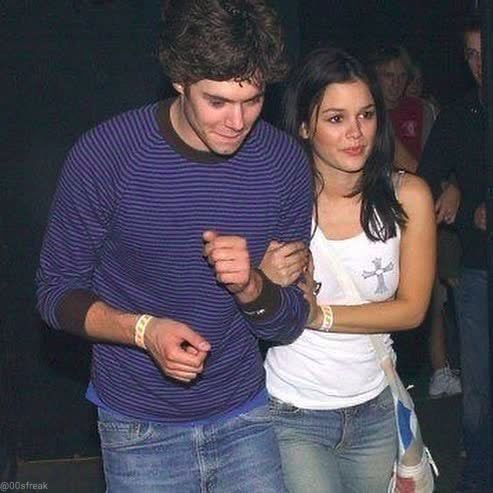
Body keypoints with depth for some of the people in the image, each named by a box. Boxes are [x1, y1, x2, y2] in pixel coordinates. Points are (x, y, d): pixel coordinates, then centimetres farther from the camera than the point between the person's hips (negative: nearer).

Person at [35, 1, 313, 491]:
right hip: (138, 428, -2)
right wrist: (145, 330, -24)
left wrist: (250, 286, -23)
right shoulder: (104, 154, -16)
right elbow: (56, 291, -6)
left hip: (244, 415, 2)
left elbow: (288, 323, -1)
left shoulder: (284, 161, -8)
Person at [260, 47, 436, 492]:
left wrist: (319, 315, -17)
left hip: (375, 410, 3)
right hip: (292, 416, -2)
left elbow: (412, 309, -7)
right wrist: (265, 284, -30)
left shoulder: (408, 196, -8)